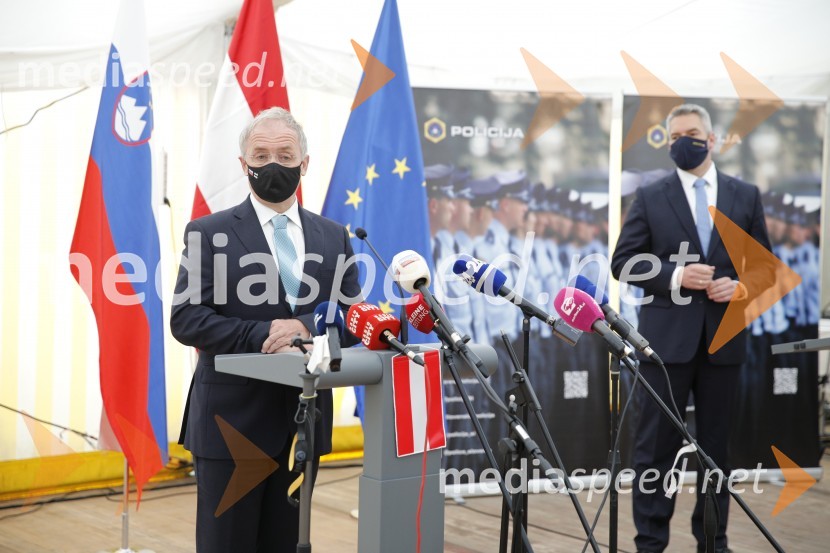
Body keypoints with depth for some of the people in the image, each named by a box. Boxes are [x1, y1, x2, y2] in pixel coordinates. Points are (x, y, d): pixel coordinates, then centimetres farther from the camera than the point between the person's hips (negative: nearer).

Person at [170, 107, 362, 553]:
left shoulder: (333, 237, 10)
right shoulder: (208, 233, -2)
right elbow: (186, 319, -9)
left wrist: (308, 328, -16)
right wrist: (261, 335, -20)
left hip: (302, 421, 4)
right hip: (232, 420, -4)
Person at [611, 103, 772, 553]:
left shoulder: (745, 196, 8)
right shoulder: (651, 198, 3)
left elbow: (765, 265, 10)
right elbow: (623, 262, -1)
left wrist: (742, 287, -10)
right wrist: (675, 275, -15)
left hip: (723, 337, 2)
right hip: (667, 338, -2)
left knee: (716, 444, 10)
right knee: (656, 444, 1)